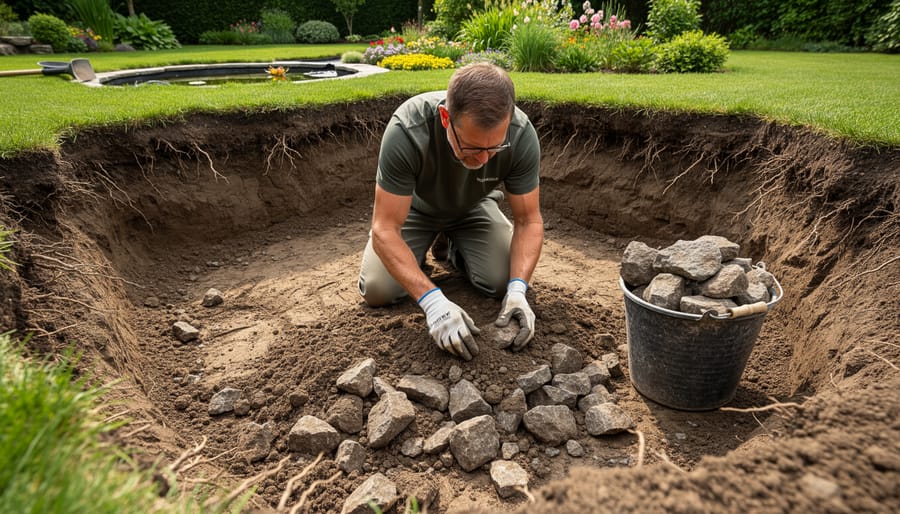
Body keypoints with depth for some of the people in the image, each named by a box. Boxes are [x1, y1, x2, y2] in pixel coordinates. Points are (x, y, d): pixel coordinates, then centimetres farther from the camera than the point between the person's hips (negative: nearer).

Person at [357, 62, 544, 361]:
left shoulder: (522, 136, -31)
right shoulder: (406, 131, -38)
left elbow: (528, 220, -21)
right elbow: (385, 228, -34)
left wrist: (518, 290, -37)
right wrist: (432, 301, -45)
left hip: (473, 208, 2)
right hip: (414, 207, -1)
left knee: (505, 283, -19)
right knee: (378, 291, -18)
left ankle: (455, 247, 13)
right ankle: (428, 246, 13)